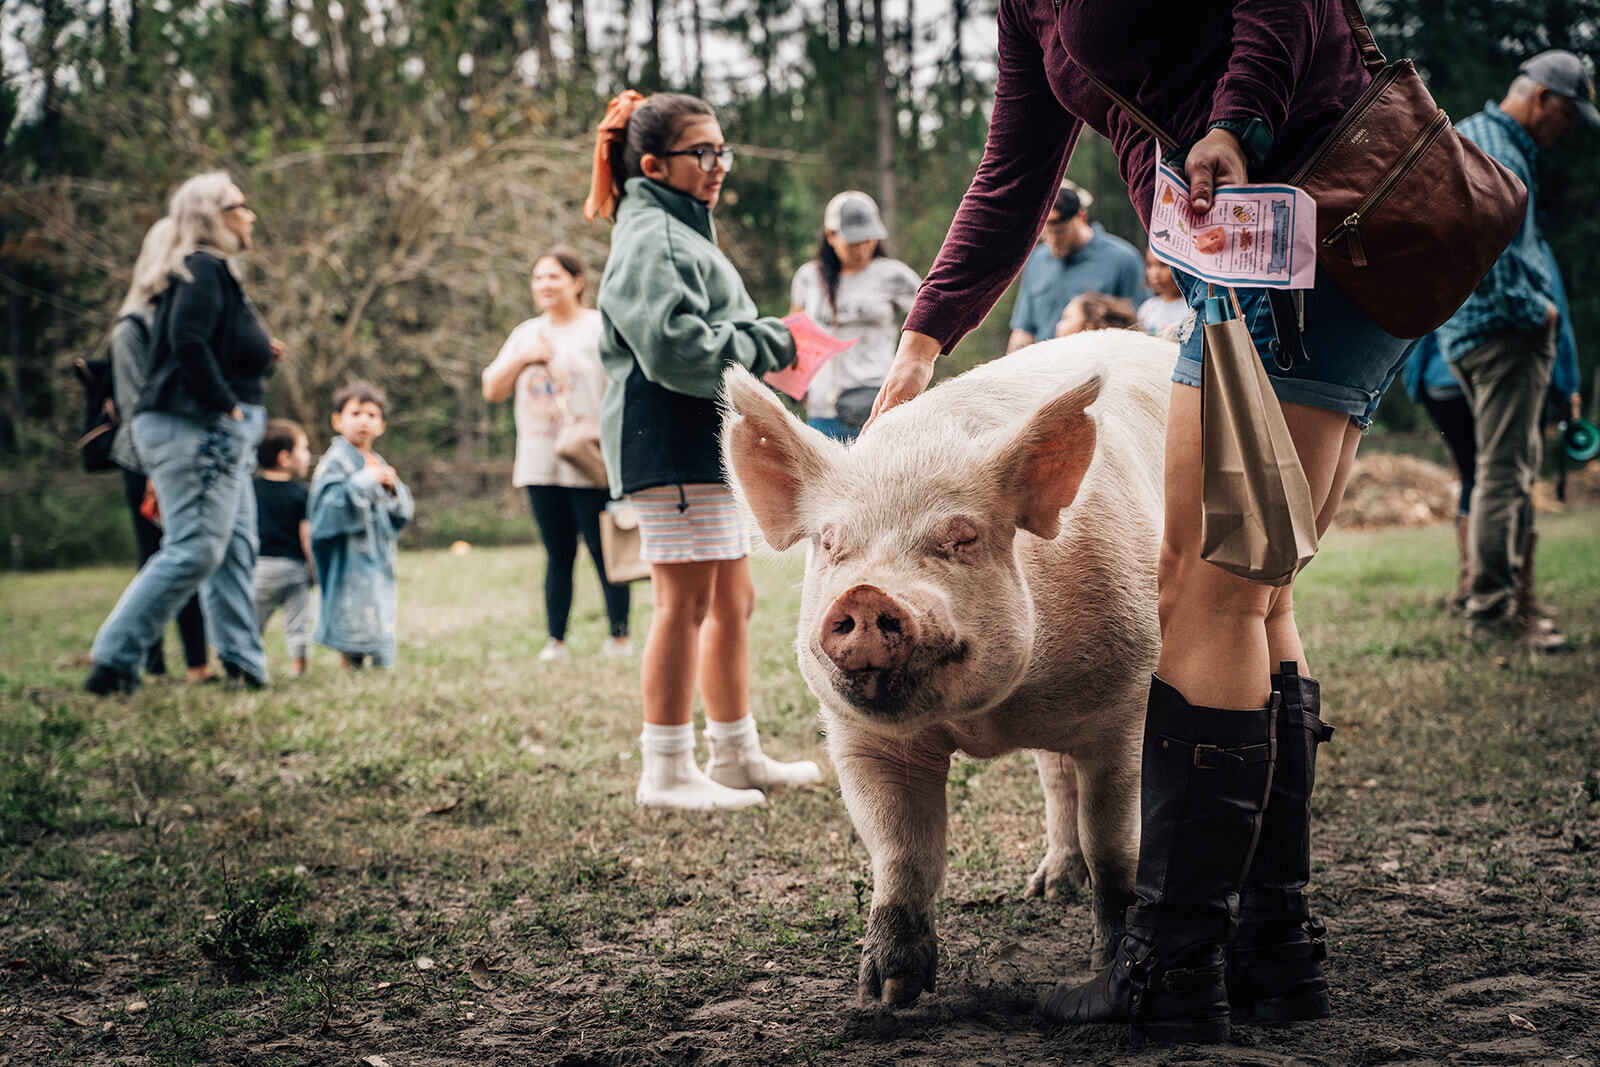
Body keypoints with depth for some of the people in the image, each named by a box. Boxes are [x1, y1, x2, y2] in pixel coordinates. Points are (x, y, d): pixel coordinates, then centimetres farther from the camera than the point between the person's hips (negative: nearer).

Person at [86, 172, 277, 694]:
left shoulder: (208, 271, 20)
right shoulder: (203, 270, -12)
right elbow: (188, 342, -25)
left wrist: (260, 350, 12)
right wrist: (227, 404, -20)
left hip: (219, 433, 11)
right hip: (197, 428, -11)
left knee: (236, 548, 10)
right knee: (194, 549, -11)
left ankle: (244, 665, 12)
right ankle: (114, 661, -8)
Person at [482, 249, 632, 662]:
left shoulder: (601, 329, -1)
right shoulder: (526, 334, 17)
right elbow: (491, 391, 14)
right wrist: (523, 359, -2)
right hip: (540, 466, 5)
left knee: (604, 554, -3)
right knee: (558, 557, 8)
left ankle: (620, 637, 5)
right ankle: (556, 641, 10)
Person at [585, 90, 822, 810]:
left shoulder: (681, 232, 22)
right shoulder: (650, 240, -12)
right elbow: (676, 347, -24)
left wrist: (762, 344, 7)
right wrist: (770, 344, -13)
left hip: (710, 443, 11)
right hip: (673, 445, -11)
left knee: (732, 602, 14)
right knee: (686, 603, -8)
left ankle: (737, 757, 24)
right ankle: (668, 772, -2)